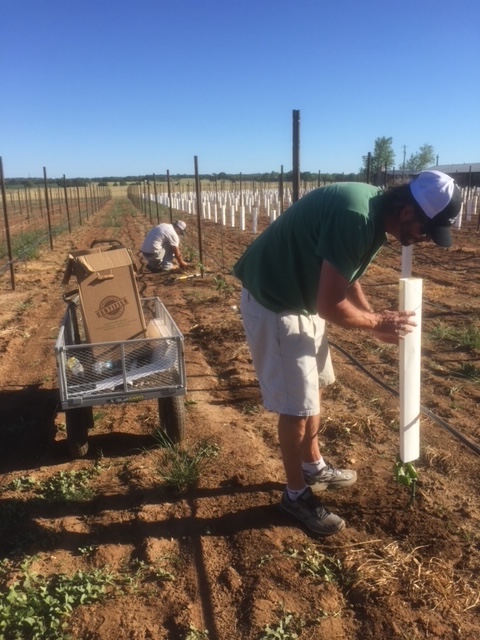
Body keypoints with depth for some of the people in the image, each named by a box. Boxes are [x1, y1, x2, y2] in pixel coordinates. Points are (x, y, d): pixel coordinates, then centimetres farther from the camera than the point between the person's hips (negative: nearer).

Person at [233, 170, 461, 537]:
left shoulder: (375, 216, 0)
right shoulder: (356, 218, -30)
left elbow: (347, 280, 14)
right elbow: (331, 306, -27)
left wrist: (378, 322, 4)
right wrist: (378, 322, -10)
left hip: (301, 297, 10)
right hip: (273, 302, -10)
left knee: (313, 388, 20)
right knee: (296, 405, -1)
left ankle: (314, 468, 40)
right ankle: (296, 494, 19)